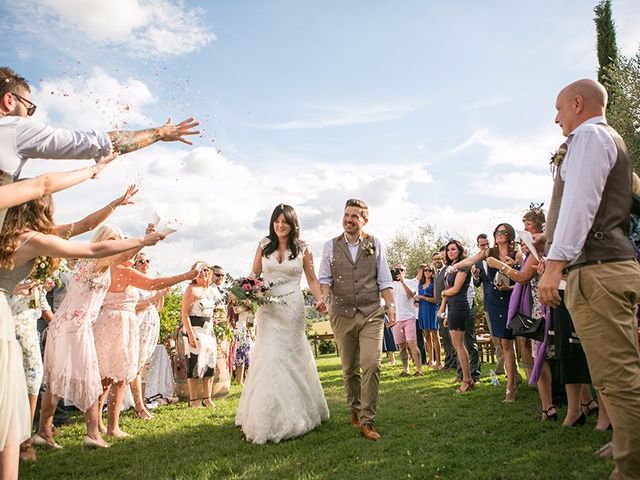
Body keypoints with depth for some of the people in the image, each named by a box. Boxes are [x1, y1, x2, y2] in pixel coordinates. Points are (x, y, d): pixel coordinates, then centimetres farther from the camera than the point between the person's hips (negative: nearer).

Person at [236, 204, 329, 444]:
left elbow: (312, 279, 6)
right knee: (270, 358, -5)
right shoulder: (264, 246, 5)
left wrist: (320, 298, -10)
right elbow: (253, 275, 11)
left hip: (293, 309, 0)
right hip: (268, 308, 1)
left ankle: (295, 413, 21)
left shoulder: (303, 249, 3)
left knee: (292, 357, 6)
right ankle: (269, 419, 7)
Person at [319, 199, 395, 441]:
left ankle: (367, 420, -3)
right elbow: (325, 279, 5)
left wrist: (390, 306, -1)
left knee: (371, 365, -12)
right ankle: (355, 410, 30)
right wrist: (323, 297, -14)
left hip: (371, 314, -1)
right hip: (342, 315, 1)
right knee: (349, 369, 11)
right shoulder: (331, 246, 5)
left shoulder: (375, 244, 5)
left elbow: (384, 280, 7)